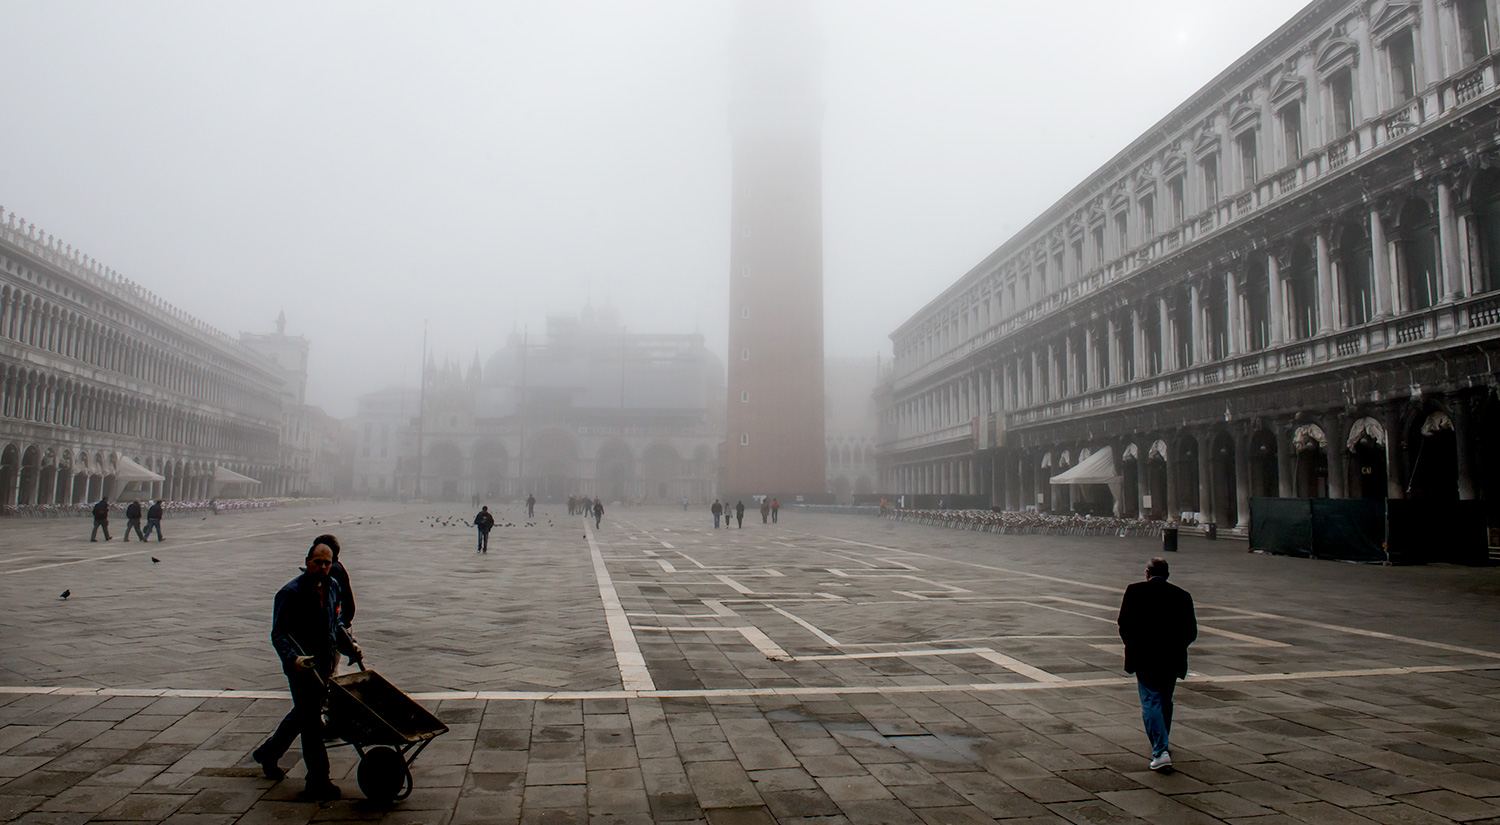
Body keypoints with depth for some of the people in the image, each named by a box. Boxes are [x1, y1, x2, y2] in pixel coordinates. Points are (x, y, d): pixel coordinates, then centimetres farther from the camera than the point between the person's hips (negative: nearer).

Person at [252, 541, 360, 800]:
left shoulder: (332, 587, 7)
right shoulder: (291, 593, -15)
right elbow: (279, 634, -17)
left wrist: (350, 646, 9)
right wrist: (293, 658, -32)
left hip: (324, 666, 8)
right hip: (302, 667, -7)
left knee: (303, 715, 22)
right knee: (311, 722, -2)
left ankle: (268, 754, 45)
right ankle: (318, 782, 8)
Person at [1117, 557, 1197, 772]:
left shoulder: (1135, 591, -4)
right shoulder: (1182, 595, 3)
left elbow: (1124, 623, -6)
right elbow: (1191, 631, 3)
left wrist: (1132, 647, 10)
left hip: (1144, 659, -3)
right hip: (1172, 660, 4)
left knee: (1151, 703, 0)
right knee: (1165, 702, 20)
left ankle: (1160, 751, -13)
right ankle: (1161, 744, 36)